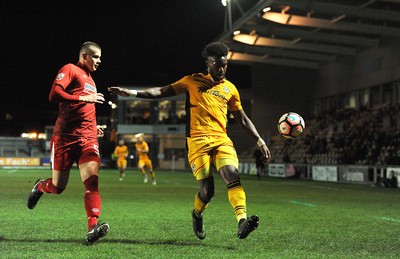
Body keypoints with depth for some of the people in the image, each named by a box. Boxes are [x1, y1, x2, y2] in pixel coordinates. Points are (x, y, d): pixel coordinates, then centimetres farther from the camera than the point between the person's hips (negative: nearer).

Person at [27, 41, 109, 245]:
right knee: (58, 187, 4)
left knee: (92, 181, -17)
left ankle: (93, 228, -28)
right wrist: (83, 98, -18)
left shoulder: (90, 80, 24)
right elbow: (54, 95, -15)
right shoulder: (70, 70, 0)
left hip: (88, 138, 6)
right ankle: (40, 187, 39)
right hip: (65, 137, -6)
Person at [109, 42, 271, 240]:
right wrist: (132, 93, 2)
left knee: (233, 176, -24)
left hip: (221, 140, 2)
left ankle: (242, 222, -33)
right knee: (207, 190, -8)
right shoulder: (193, 81, 11)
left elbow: (243, 120, 22)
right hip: (198, 142, -2)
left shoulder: (230, 88, 17)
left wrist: (260, 141, 15)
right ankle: (197, 215, 25)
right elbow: (163, 92, 10)